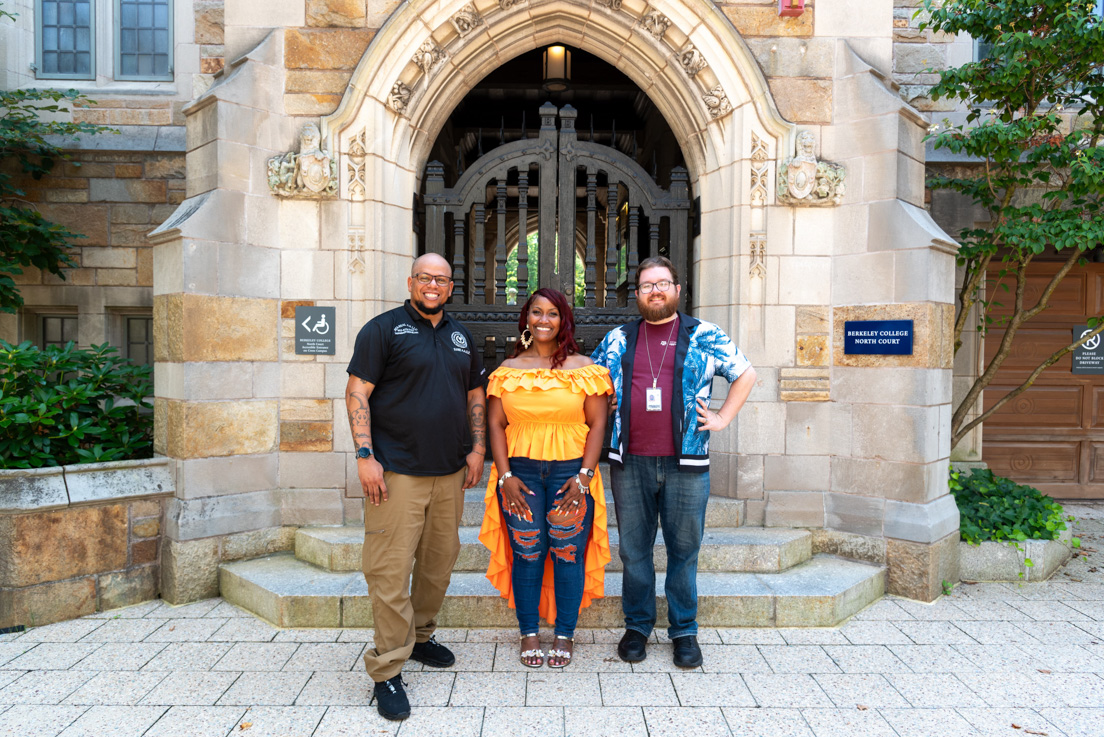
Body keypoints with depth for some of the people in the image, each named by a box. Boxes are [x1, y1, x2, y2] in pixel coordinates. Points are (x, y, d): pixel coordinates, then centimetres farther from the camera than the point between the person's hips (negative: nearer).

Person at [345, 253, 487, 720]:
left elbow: (475, 394, 21)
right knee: (391, 571, -5)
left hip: (449, 472, 6)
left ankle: (419, 637, 35)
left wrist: (477, 447, 10)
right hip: (396, 472, -6)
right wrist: (365, 455, -15)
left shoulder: (460, 336, 16)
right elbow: (357, 392, -8)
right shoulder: (384, 329, -2)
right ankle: (386, 671, 6)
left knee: (439, 561, 15)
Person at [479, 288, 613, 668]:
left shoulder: (583, 368, 3)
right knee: (526, 553, 4)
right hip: (520, 472, 1)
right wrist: (505, 475, -4)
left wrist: (584, 475, -8)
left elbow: (597, 424, 1)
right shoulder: (508, 369, 8)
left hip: (571, 472, -1)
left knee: (568, 552, 2)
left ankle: (565, 633, 19)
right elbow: (496, 424, 6)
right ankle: (529, 631, 20)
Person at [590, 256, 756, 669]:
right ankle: (637, 626, 25)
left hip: (686, 464, -1)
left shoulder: (704, 337, 5)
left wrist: (723, 418, 4)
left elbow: (746, 375, 12)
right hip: (630, 464, 2)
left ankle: (684, 631, 21)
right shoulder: (617, 340, 10)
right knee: (634, 550, 10)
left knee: (684, 550, 6)